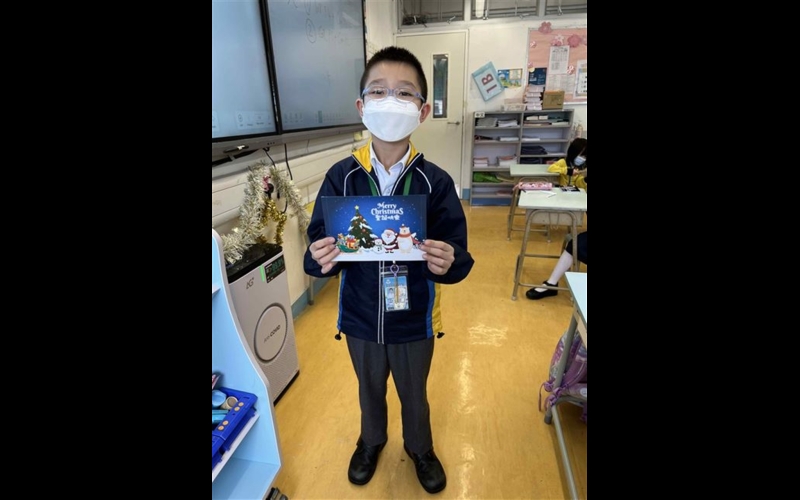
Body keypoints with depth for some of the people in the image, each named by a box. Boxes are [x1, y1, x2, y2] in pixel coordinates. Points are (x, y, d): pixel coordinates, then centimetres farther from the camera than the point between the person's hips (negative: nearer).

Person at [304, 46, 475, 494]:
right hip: (360, 318, 2)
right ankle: (372, 440, 61)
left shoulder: (436, 182, -16)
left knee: (415, 395, 25)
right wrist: (320, 260, -28)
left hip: (414, 322, -1)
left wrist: (449, 262, -34)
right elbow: (319, 244, -7)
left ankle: (421, 449, 58)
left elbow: (458, 259, -13)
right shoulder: (341, 177, -12)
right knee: (370, 391, 28)